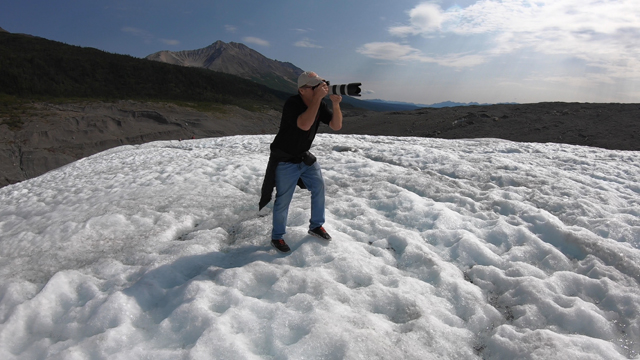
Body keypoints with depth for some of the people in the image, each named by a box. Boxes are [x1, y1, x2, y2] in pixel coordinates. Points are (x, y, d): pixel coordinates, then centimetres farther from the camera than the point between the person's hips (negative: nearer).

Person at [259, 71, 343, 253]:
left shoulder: (320, 105, -4)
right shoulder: (292, 104, -24)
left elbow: (336, 126, -9)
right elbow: (304, 125, -40)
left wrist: (335, 104, -24)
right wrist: (317, 98, -38)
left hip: (305, 157, 7)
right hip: (285, 161, -6)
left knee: (319, 186, 5)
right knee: (283, 199, -2)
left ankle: (316, 226, 25)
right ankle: (277, 237, 17)